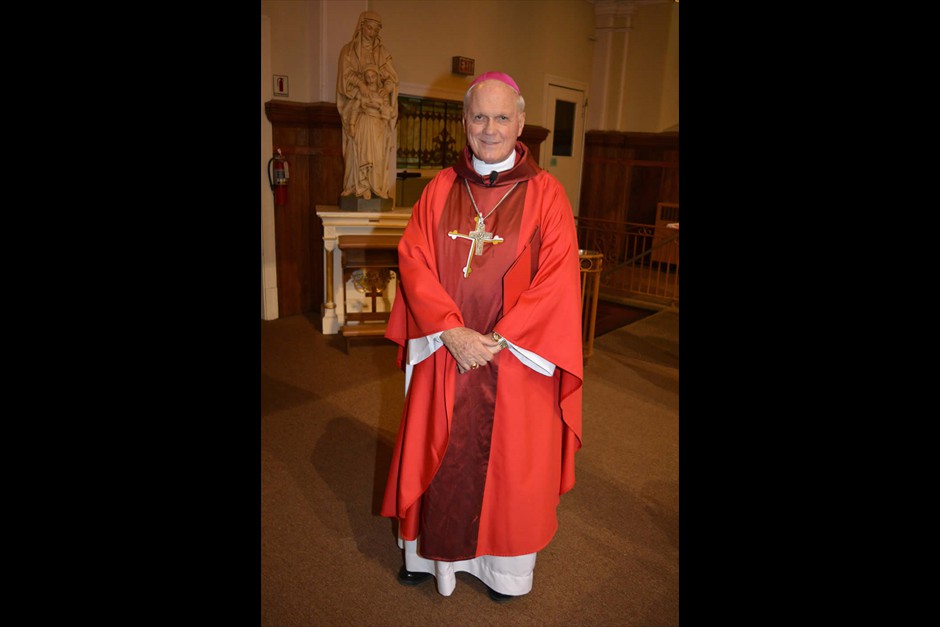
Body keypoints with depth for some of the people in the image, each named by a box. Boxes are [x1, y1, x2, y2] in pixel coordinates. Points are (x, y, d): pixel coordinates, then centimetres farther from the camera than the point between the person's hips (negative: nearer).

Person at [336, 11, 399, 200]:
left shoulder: (382, 52, 17)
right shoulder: (349, 50, 9)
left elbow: (392, 76, 9)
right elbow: (346, 74, -1)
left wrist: (387, 86, -13)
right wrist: (360, 83, -20)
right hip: (356, 105, -3)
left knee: (378, 147, -6)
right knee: (358, 145, -12)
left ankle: (377, 186, -7)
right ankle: (359, 186, -14)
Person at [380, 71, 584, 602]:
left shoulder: (546, 194, -4)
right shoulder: (441, 189, 4)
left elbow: (558, 279, -9)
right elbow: (414, 261, -2)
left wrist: (499, 340, -16)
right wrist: (453, 331, -15)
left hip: (517, 360, -2)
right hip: (445, 355, 3)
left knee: (509, 460, 11)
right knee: (439, 456, 14)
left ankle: (506, 566, 34)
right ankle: (432, 553, 38)